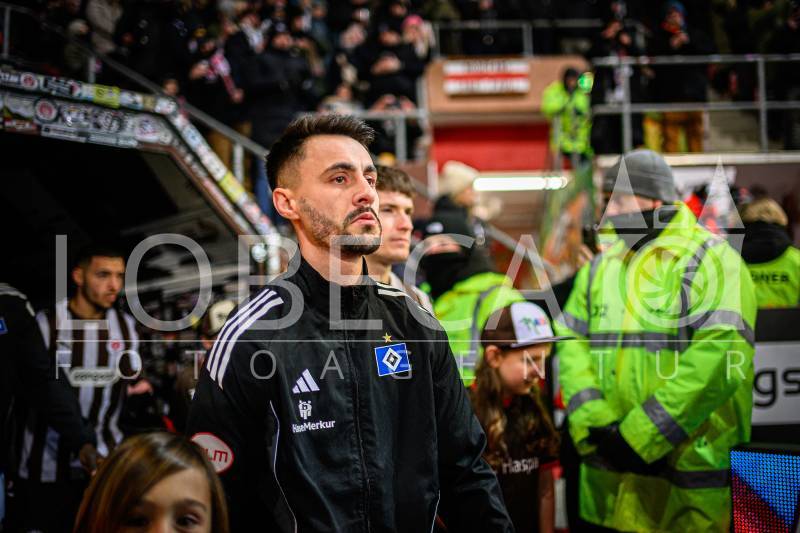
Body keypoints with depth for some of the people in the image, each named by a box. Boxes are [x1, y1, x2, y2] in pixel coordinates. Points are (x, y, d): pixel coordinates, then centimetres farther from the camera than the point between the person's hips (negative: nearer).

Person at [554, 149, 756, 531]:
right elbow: (572, 342, 9)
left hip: (690, 475, -6)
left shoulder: (711, 260, -7)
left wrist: (641, 435, -19)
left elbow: (719, 357, -18)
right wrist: (591, 422, -8)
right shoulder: (601, 266, 14)